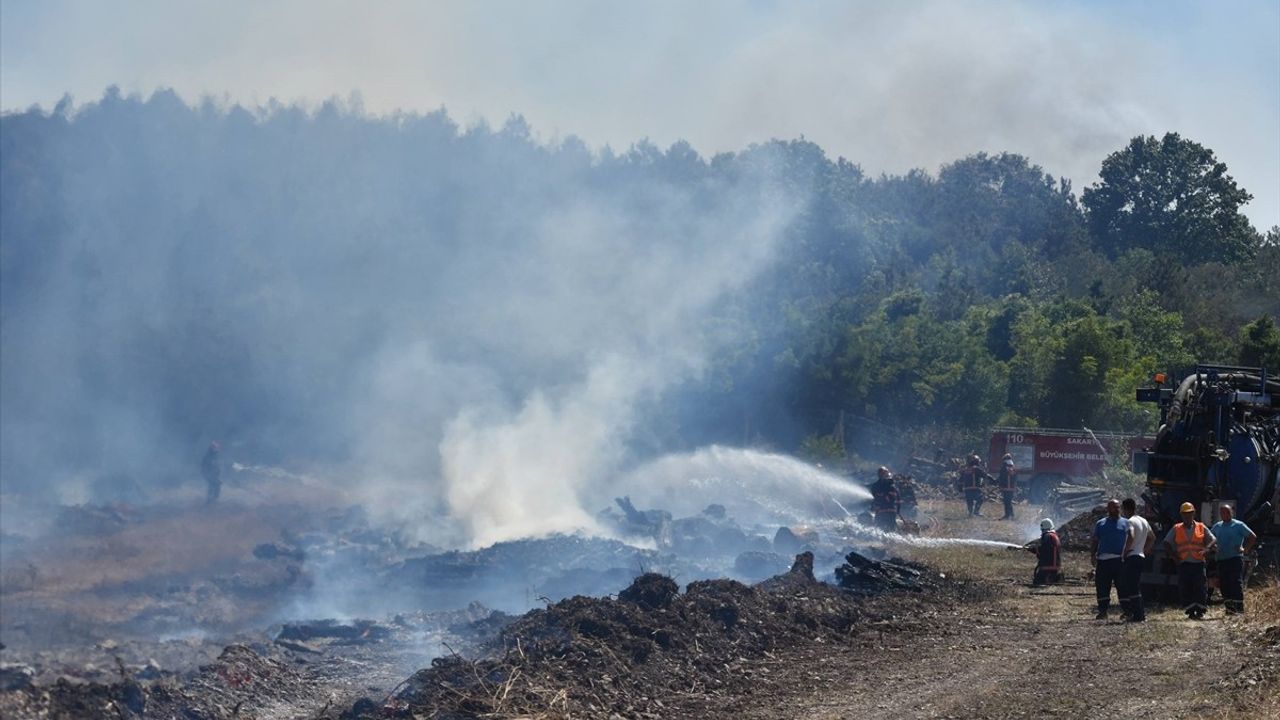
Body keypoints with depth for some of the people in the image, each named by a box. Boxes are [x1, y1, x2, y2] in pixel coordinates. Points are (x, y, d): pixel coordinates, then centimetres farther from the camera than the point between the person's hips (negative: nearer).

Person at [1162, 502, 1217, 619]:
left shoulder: (1201, 528, 10)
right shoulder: (1176, 529, 12)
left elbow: (1213, 540, 7)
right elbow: (1166, 543, 11)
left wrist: (1207, 549, -13)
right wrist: (1174, 555, -3)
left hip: (1198, 562, -1)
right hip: (1183, 564, 1)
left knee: (1200, 587, -9)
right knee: (1185, 588, -2)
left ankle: (1200, 610, -5)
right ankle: (1190, 611, 4)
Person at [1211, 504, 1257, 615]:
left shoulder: (1238, 525, 0)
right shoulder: (1217, 526, 14)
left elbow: (1253, 537, 1)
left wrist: (1245, 550, -4)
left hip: (1235, 558, -5)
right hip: (1221, 559, 5)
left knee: (1236, 582, -12)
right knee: (1223, 584, 3)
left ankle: (1239, 606, -13)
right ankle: (1229, 607, 8)